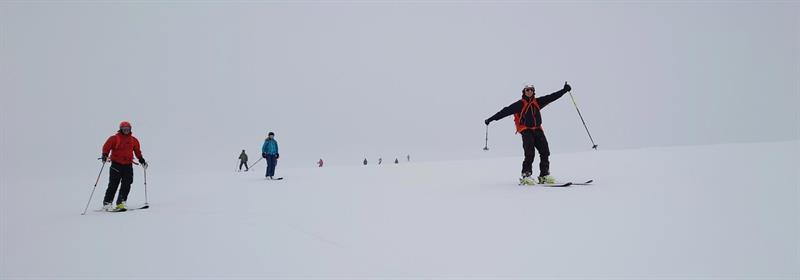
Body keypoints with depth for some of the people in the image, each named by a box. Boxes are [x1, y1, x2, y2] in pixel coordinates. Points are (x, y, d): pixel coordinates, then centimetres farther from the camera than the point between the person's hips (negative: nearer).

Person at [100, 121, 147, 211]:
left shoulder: (134, 140, 13)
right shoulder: (114, 138, 1)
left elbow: (137, 152, 20)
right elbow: (106, 147, -4)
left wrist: (142, 160, 15)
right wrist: (105, 155, -20)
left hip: (128, 165, 4)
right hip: (116, 164, -3)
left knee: (127, 185, -3)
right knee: (113, 184, -4)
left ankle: (121, 203, 3)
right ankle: (107, 203, 2)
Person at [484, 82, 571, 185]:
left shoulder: (538, 102, 12)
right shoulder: (520, 104, -1)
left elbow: (552, 97, 15)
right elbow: (506, 111, -5)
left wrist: (564, 90, 12)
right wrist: (491, 119, -9)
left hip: (538, 130, 5)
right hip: (526, 131, -5)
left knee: (545, 152, -2)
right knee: (530, 154, -15)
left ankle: (544, 175, 7)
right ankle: (526, 176, -8)